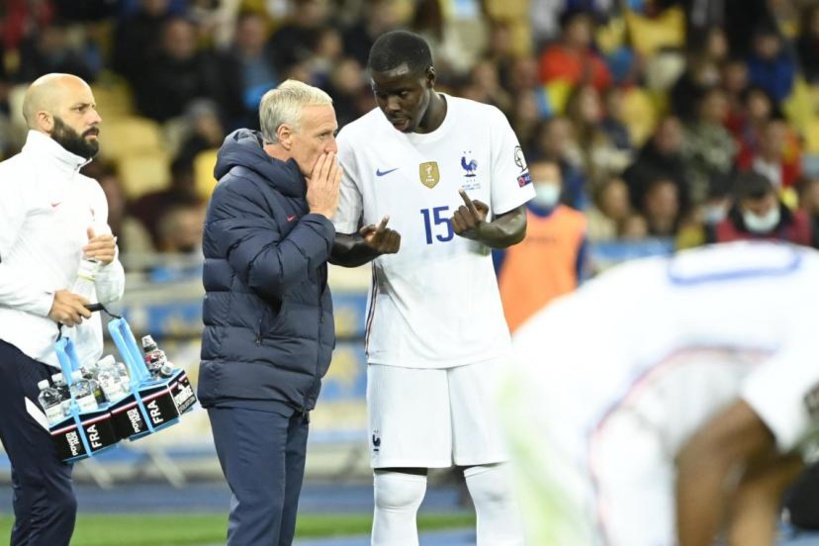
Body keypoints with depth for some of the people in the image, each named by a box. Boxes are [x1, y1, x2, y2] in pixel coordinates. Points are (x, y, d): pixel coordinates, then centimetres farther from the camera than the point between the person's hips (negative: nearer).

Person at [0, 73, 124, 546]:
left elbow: (112, 294, 19)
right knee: (54, 503, -15)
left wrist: (108, 262, -1)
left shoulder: (90, 192, 19)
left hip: (73, 360, 8)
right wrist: (47, 301, -16)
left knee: (40, 503, 10)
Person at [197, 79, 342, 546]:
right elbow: (271, 272, -22)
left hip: (293, 385, 9)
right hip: (250, 383, -9)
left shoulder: (297, 191, 17)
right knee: (260, 508, -16)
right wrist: (320, 216, -12)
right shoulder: (240, 191, -11)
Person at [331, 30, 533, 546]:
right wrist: (368, 247, -19)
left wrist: (483, 230, -19)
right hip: (401, 341, -1)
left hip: (479, 331, 1)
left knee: (498, 484, 0)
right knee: (397, 491, -5)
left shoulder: (486, 124, -2)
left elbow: (517, 223, 4)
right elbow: (335, 244, 4)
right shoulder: (356, 142, -4)